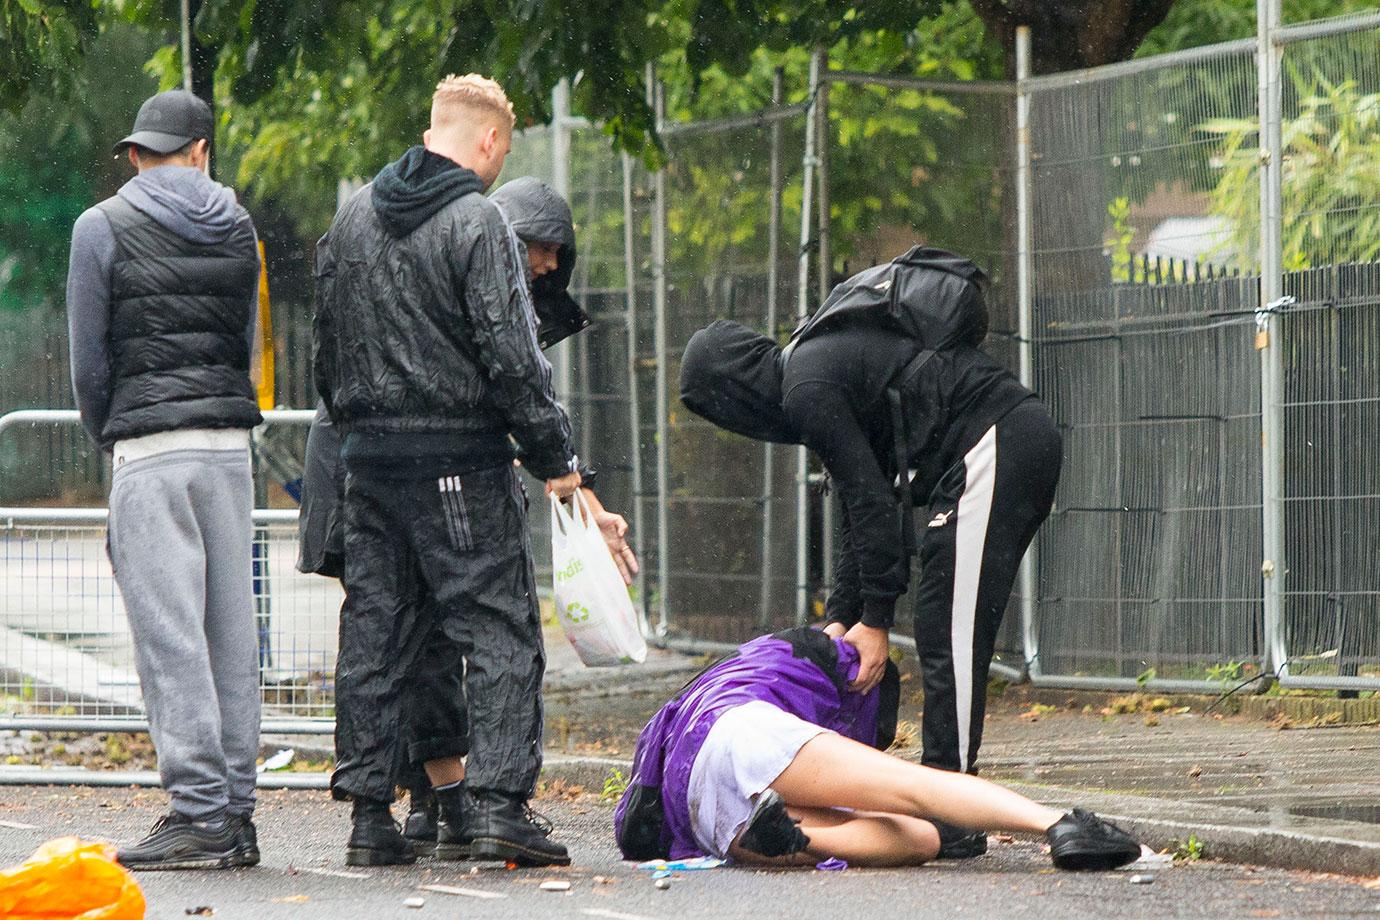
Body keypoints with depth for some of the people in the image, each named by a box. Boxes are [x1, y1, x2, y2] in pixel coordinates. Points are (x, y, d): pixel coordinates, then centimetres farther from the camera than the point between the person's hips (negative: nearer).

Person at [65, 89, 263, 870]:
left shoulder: (104, 228, -2)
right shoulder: (236, 227, 12)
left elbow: (89, 360, 2)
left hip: (150, 446, -5)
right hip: (231, 440, 5)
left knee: (170, 632, -7)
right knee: (231, 630, 6)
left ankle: (201, 813, -12)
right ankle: (236, 814, 7)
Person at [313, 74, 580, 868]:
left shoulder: (352, 219, 12)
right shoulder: (476, 223, -11)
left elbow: (328, 344, 18)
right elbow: (511, 356, -15)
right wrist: (554, 454, -7)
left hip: (369, 454, 7)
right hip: (460, 458, -7)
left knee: (376, 631, 10)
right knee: (501, 628, -3)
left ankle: (369, 813, 10)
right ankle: (498, 803, -12)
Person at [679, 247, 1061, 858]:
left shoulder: (806, 391, -8)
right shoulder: (821, 361, 24)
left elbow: (874, 504, -10)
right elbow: (865, 504, 24)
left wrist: (875, 620, -4)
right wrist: (840, 617, 19)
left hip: (991, 449, -10)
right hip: (1027, 436, 10)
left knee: (949, 637, -9)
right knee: (946, 636, 12)